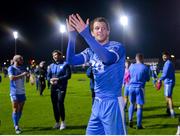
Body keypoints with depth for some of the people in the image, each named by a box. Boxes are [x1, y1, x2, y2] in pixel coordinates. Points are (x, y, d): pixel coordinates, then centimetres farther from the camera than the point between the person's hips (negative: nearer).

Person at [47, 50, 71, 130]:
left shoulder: (65, 64, -1)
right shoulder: (52, 65, 14)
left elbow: (68, 75, -9)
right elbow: (48, 75, 13)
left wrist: (58, 79, -17)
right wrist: (50, 80, -10)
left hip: (61, 87, -5)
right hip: (53, 87, 5)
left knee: (60, 103, -16)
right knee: (54, 105, 6)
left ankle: (63, 122, -2)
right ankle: (57, 122, 19)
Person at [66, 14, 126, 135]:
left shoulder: (117, 46, -7)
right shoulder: (91, 51, 11)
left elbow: (107, 58, -30)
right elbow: (71, 60, -4)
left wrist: (85, 34, -34)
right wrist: (72, 35, -16)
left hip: (112, 102, -6)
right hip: (98, 102, 6)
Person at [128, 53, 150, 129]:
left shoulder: (131, 66, 5)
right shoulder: (145, 67, -5)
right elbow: (148, 79, 4)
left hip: (131, 87, 3)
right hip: (140, 88, -3)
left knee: (132, 104, 20)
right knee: (139, 106, 1)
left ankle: (130, 119, 7)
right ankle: (139, 125, 2)